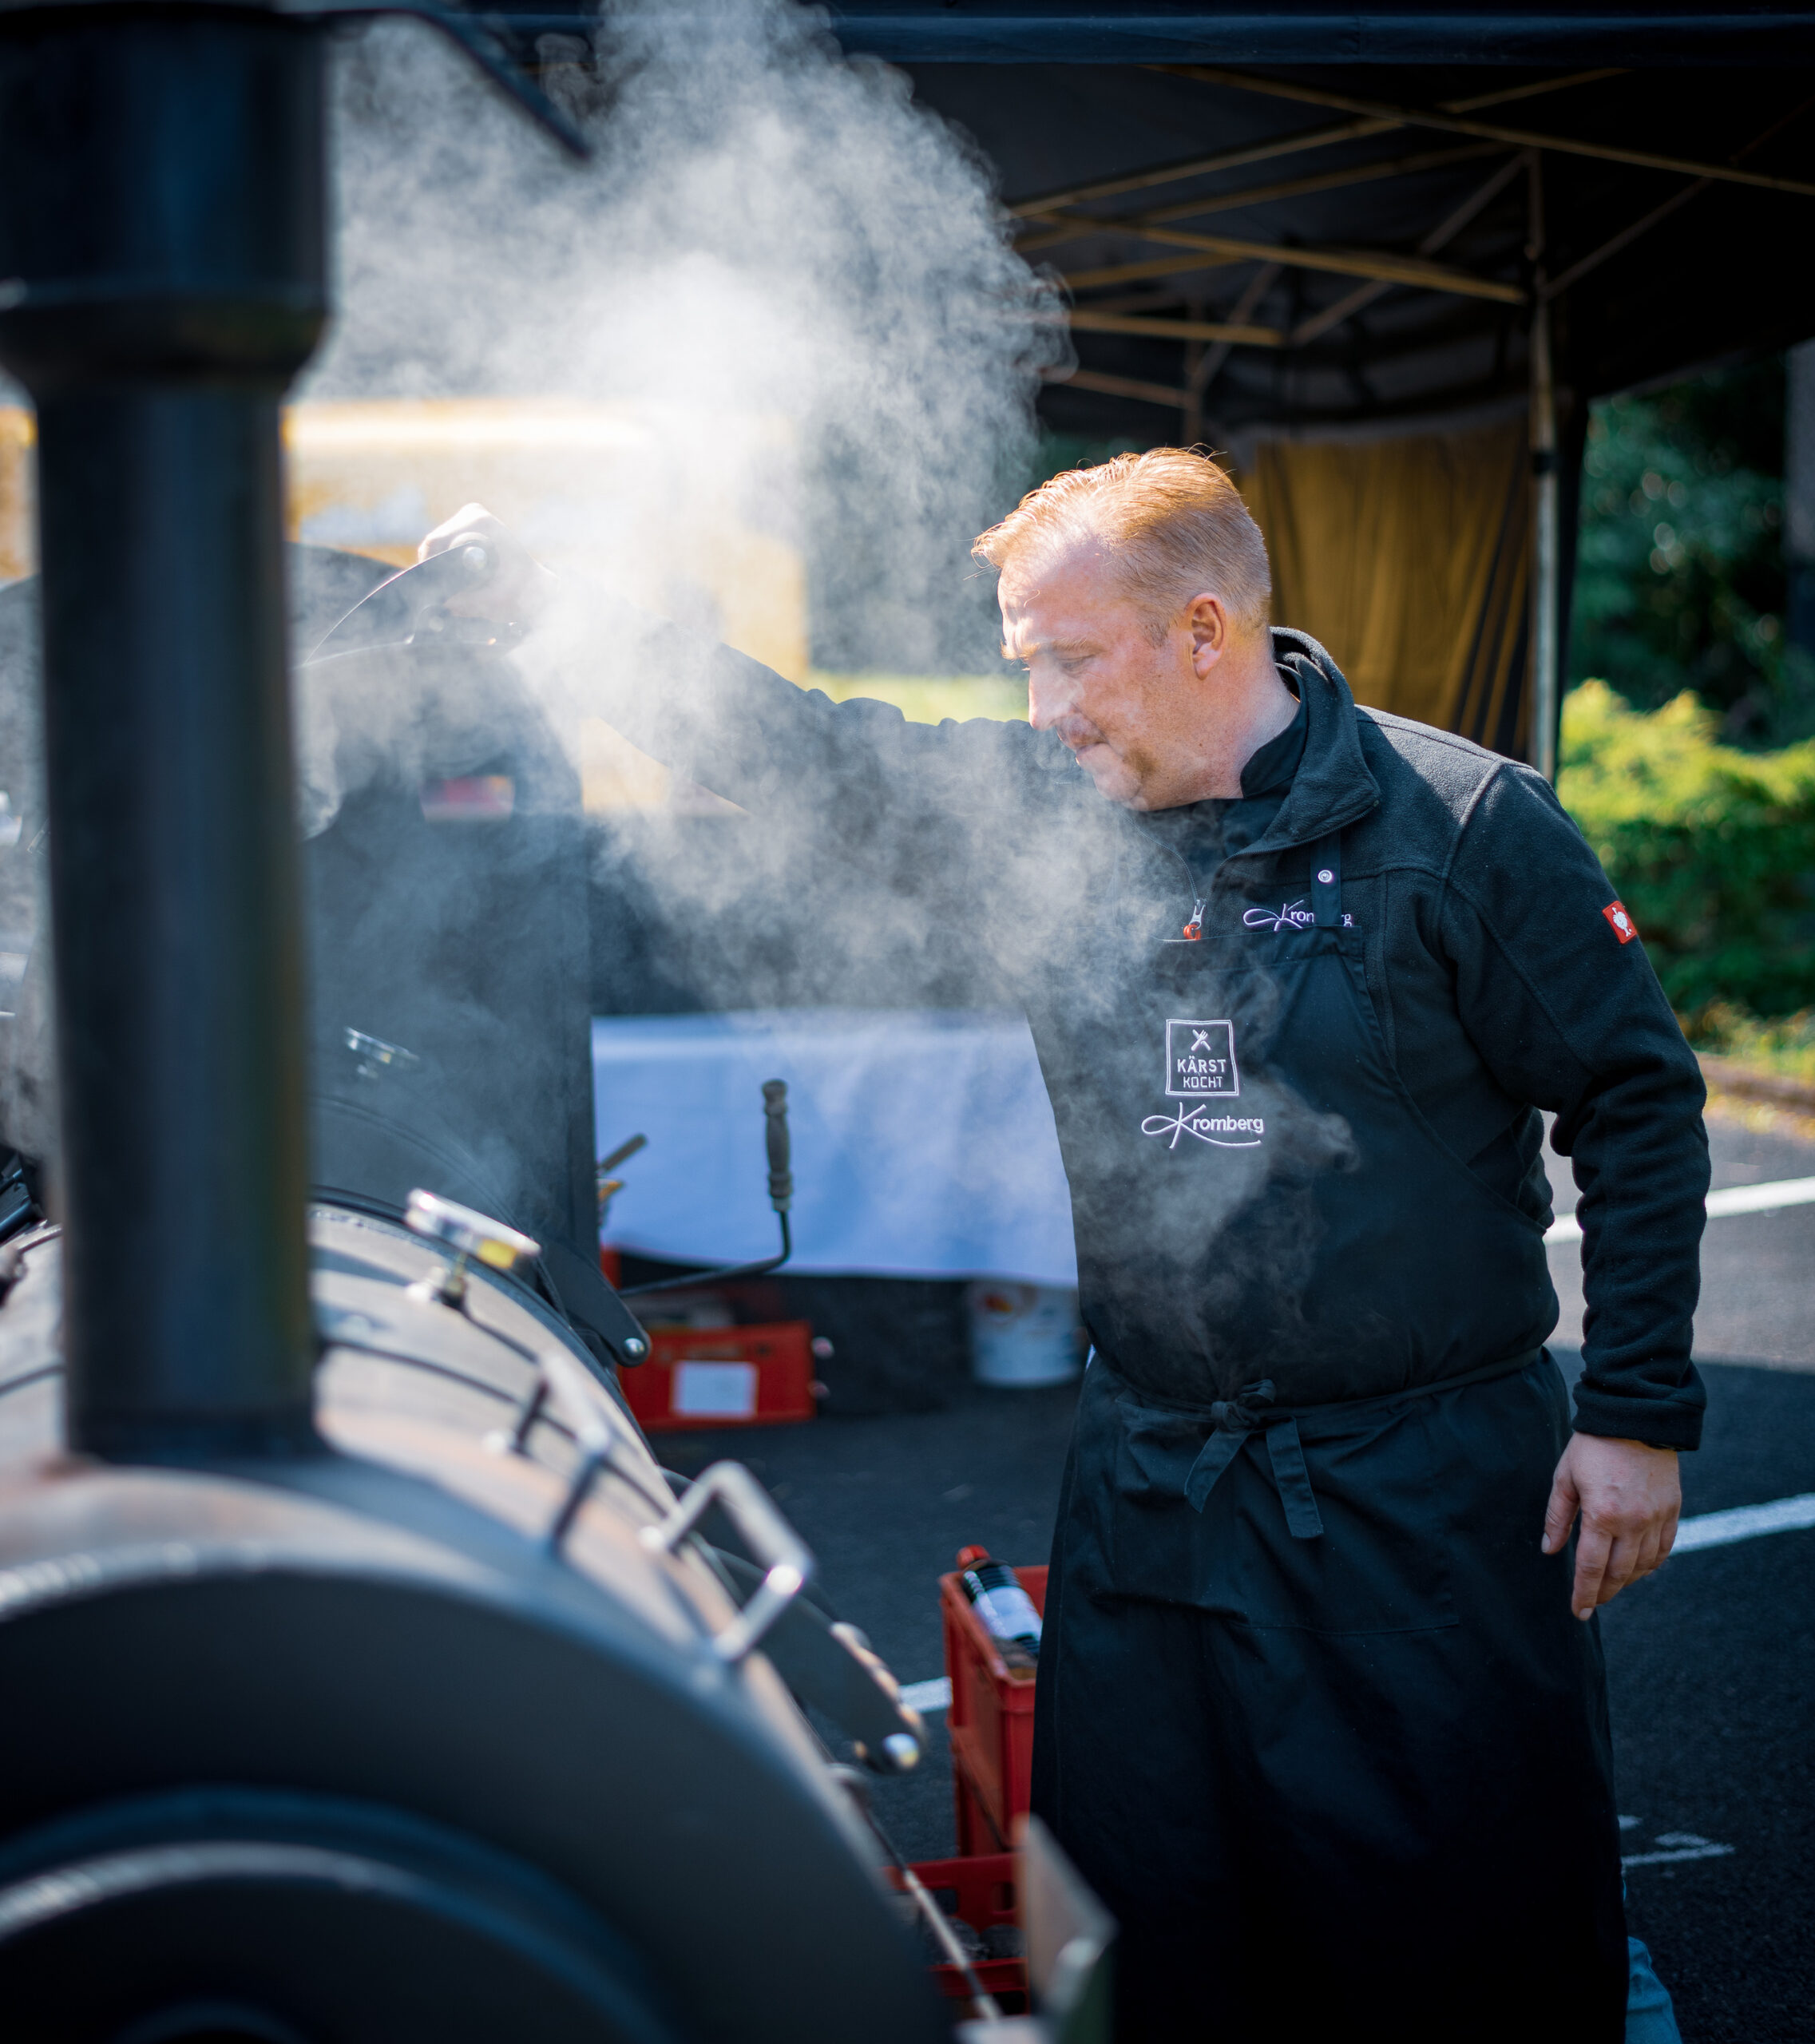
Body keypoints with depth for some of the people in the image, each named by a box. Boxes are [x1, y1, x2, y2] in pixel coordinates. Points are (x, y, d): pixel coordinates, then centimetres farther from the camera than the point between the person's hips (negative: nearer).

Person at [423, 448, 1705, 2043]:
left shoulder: (1462, 824, -8)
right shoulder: (1043, 810, 4)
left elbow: (1638, 1104, -4)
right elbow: (799, 748, 10)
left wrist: (1639, 1414, -7)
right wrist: (548, 606, 6)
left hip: (1428, 1489, -4)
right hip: (1148, 1480, 4)